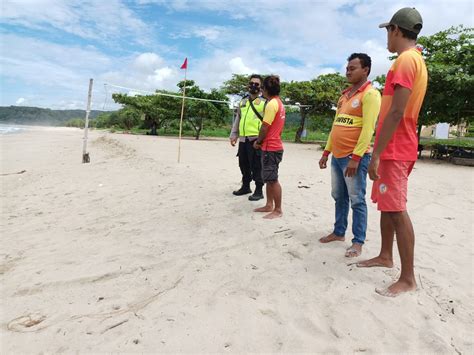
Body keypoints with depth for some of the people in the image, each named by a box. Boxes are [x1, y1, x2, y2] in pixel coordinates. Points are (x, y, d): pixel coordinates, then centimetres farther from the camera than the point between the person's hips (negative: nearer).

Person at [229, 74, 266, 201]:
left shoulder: (264, 102, -1)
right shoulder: (243, 102, 18)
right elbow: (237, 120, 23)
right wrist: (233, 135, 15)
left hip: (256, 140, -6)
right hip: (243, 139, 6)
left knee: (256, 166, -3)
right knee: (243, 165, 14)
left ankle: (258, 191, 7)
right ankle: (245, 187, 29)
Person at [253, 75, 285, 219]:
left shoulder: (271, 104, -16)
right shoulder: (279, 103, 14)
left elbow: (265, 127, -18)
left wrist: (258, 141, -3)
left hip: (270, 148, -10)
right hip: (274, 145, 10)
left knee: (273, 180, -3)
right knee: (269, 179, 15)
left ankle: (278, 210, 5)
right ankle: (269, 205, 24)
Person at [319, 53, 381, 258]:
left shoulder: (370, 94, -7)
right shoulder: (345, 95, 18)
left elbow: (368, 128, -16)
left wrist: (356, 157, -22)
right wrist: (327, 152, 16)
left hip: (355, 157, -8)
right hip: (337, 156, 8)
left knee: (357, 200, -2)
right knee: (339, 197, 14)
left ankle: (358, 242, 7)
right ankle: (339, 232, 27)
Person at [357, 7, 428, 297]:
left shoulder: (405, 60, -13)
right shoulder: (417, 61, 19)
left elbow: (396, 112, -22)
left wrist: (376, 153, -22)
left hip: (394, 150, -10)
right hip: (398, 148, 10)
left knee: (397, 210, -8)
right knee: (387, 206, 16)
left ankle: (408, 279, 0)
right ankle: (385, 256, 29)